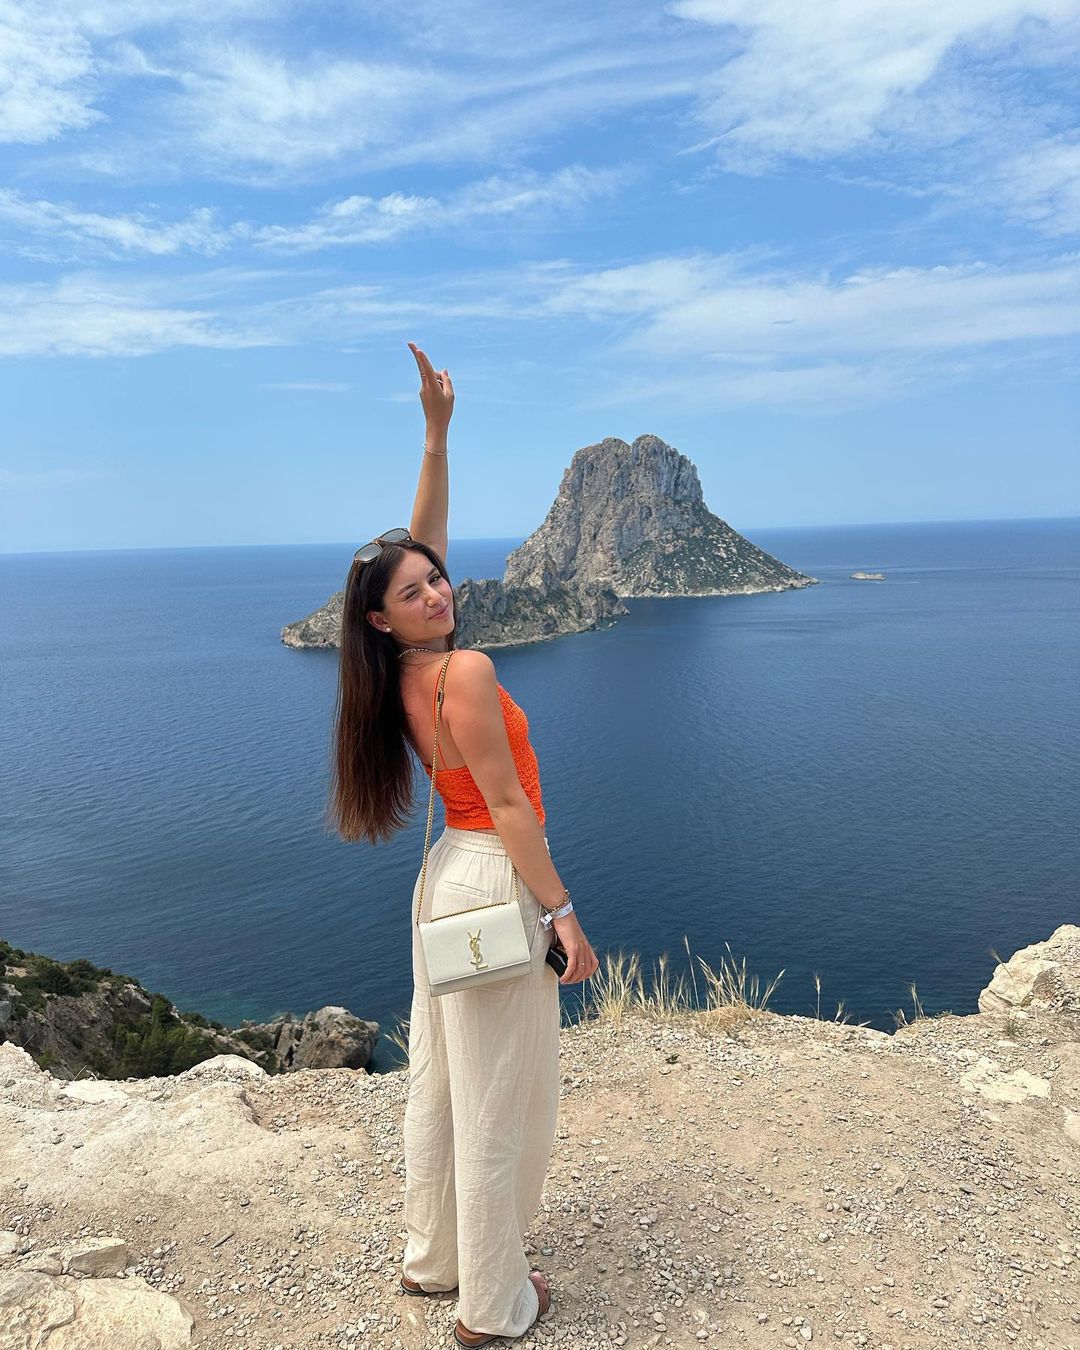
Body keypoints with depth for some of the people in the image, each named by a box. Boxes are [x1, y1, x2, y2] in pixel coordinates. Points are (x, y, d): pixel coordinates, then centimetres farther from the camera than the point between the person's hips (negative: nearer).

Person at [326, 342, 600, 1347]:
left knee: (439, 1079, 20)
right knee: (497, 1101, 5)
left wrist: (437, 434, 8)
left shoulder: (402, 674, 3)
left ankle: (432, 1259, 38)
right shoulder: (465, 670, -20)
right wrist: (561, 911, -17)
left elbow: (423, 538, 9)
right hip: (497, 881, -9)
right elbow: (509, 804, -21)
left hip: (446, 877, 9)